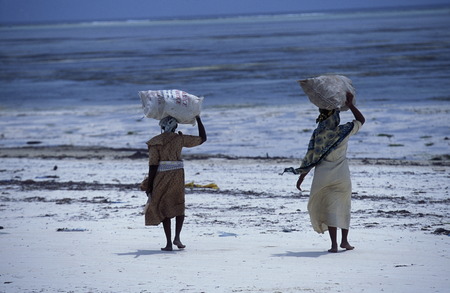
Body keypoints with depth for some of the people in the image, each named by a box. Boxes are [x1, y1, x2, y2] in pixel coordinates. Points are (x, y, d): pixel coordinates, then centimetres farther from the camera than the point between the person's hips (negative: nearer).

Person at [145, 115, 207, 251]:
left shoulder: (155, 142, -2)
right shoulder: (180, 139, 1)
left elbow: (153, 166, -6)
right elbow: (202, 138, 11)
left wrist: (149, 186, -1)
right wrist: (198, 120, 20)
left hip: (161, 178, 0)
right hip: (177, 176, 0)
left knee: (165, 209, 8)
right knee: (179, 208, 17)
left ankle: (169, 243, 2)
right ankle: (177, 237, -1)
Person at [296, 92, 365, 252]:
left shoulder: (317, 134, -8)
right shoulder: (343, 131, -7)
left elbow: (309, 158, -5)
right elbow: (361, 120, 11)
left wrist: (301, 178, 4)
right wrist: (350, 104, 7)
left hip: (323, 176, -1)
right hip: (342, 176, 1)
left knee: (330, 209, 2)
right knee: (344, 207, 19)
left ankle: (334, 244, -8)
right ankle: (344, 240, 24)